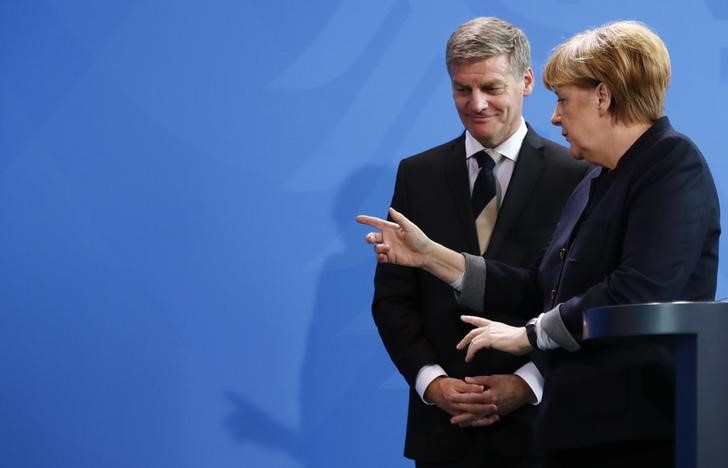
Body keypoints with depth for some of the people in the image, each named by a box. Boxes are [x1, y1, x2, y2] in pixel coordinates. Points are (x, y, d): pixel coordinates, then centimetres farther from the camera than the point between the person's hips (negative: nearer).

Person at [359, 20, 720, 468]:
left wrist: (530, 333, -10)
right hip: (581, 425, 9)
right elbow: (542, 291, 17)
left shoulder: (674, 163, -9)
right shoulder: (596, 181, 21)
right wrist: (431, 255, 14)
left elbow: (637, 292, -21)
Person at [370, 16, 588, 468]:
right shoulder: (417, 174, 8)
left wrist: (528, 383, -12)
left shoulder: (576, 176, -1)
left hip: (537, 419, -2)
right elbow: (392, 295, 6)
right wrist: (430, 380, -7)